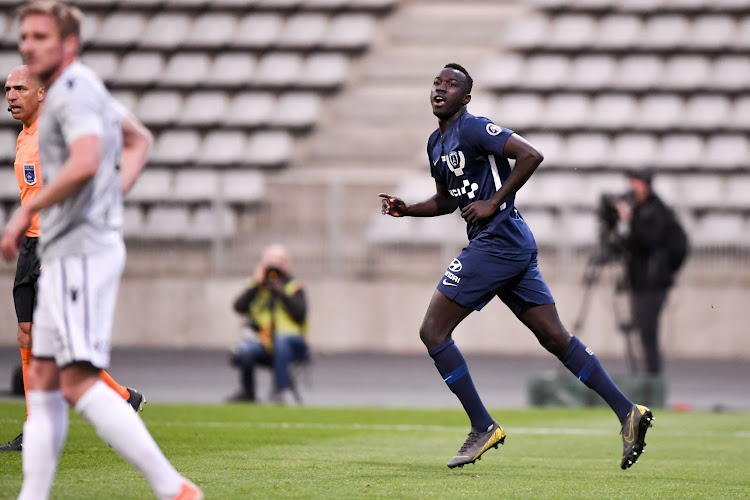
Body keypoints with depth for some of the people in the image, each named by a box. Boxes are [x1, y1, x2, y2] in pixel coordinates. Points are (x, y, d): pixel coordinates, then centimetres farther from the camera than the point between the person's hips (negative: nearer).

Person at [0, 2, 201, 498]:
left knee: (80, 383, -15)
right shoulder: (83, 87, 20)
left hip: (82, 252, -11)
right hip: (65, 253, 11)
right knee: (42, 382, 9)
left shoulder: (74, 88, -11)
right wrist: (113, 198, 21)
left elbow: (85, 161, -29)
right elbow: (139, 139, 35)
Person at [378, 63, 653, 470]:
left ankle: (483, 427, -2)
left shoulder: (473, 128, -9)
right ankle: (627, 411, 3)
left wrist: (493, 203, -17)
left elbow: (530, 155, -19)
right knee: (555, 338, 7)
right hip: (516, 247, 10)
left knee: (433, 332, -6)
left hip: (497, 242, -10)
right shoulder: (436, 142, 20)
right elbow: (447, 200, 32)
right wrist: (406, 209, 16)